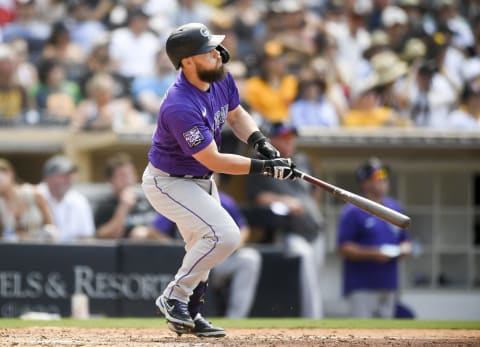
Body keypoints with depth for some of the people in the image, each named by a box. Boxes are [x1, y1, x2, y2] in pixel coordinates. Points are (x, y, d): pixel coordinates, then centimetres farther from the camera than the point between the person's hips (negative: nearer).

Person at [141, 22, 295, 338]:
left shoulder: (221, 80, -9)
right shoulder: (181, 107, -35)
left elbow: (236, 114, 11)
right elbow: (214, 161, -30)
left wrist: (261, 142, -6)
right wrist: (264, 168, -28)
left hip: (200, 181, 9)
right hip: (169, 182, -9)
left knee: (204, 249, 20)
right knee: (225, 235, -21)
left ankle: (189, 315, 38)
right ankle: (174, 298, -6)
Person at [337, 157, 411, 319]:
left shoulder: (395, 208, 14)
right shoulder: (353, 211, -7)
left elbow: (404, 241, 23)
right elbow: (344, 248, -11)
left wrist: (404, 249, -1)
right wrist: (372, 254, -22)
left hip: (388, 285, 7)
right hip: (362, 286, -7)